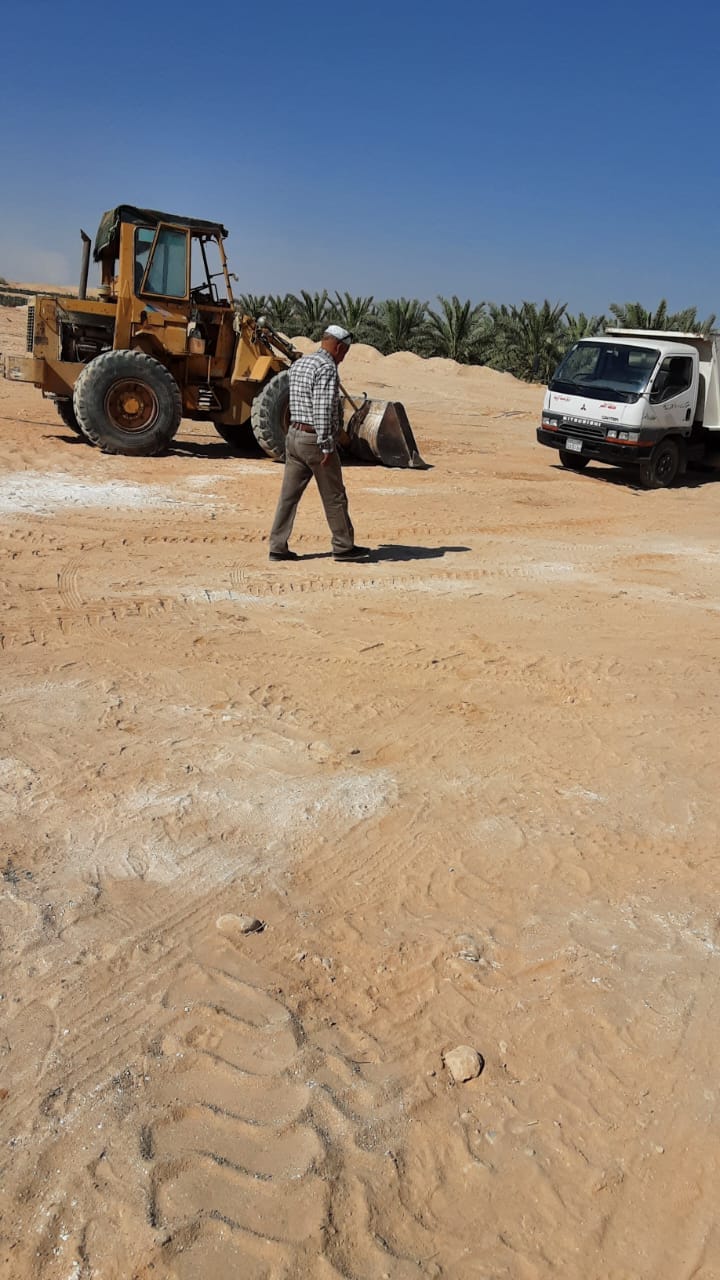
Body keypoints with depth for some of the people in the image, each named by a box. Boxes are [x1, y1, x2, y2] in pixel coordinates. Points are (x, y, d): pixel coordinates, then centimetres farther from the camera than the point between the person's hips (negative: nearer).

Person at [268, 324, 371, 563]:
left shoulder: (298, 364, 14)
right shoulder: (327, 367, -13)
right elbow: (322, 410, -21)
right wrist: (327, 446, -21)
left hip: (294, 436, 8)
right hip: (315, 439, -8)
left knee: (289, 495, 8)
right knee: (334, 497, 4)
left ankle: (278, 547, 8)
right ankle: (343, 547, 13)